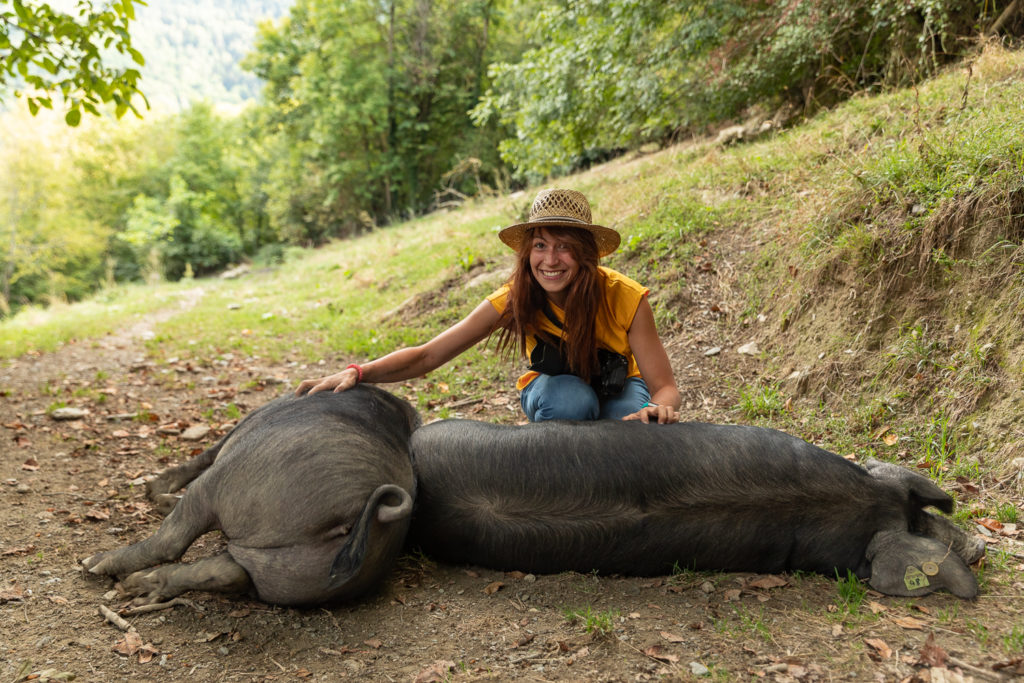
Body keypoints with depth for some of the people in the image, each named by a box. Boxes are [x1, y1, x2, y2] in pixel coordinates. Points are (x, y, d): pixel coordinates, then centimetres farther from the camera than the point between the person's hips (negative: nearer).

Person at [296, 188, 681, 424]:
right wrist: (357, 373, -42)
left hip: (617, 387, 0)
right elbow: (427, 356, -26)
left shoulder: (625, 298, -29)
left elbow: (664, 386, -26)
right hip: (555, 391, 1)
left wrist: (657, 410, -50)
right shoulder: (514, 300, -26)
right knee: (572, 398, -36)